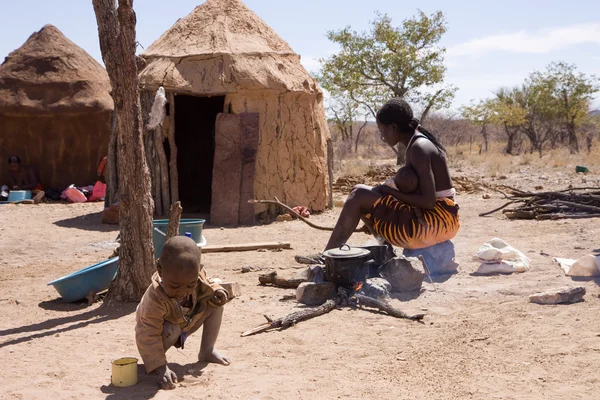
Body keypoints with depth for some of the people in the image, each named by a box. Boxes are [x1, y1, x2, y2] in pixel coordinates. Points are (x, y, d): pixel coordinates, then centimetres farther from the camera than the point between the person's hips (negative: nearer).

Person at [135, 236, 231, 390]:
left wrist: (217, 291, -25)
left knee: (216, 303, -8)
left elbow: (206, 285, -2)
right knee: (170, 331, -38)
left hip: (186, 324, 6)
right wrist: (161, 368, -45)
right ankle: (153, 360, -8)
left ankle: (207, 351, 4)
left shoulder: (196, 276, -28)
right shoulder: (155, 299, -43)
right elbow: (149, 336, -40)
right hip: (165, 329, -6)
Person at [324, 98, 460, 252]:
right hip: (439, 219, 10)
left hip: (434, 222, -10)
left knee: (359, 196, -7)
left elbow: (428, 201, -22)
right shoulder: (424, 143, 12)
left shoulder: (419, 148, -17)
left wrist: (390, 191, -12)